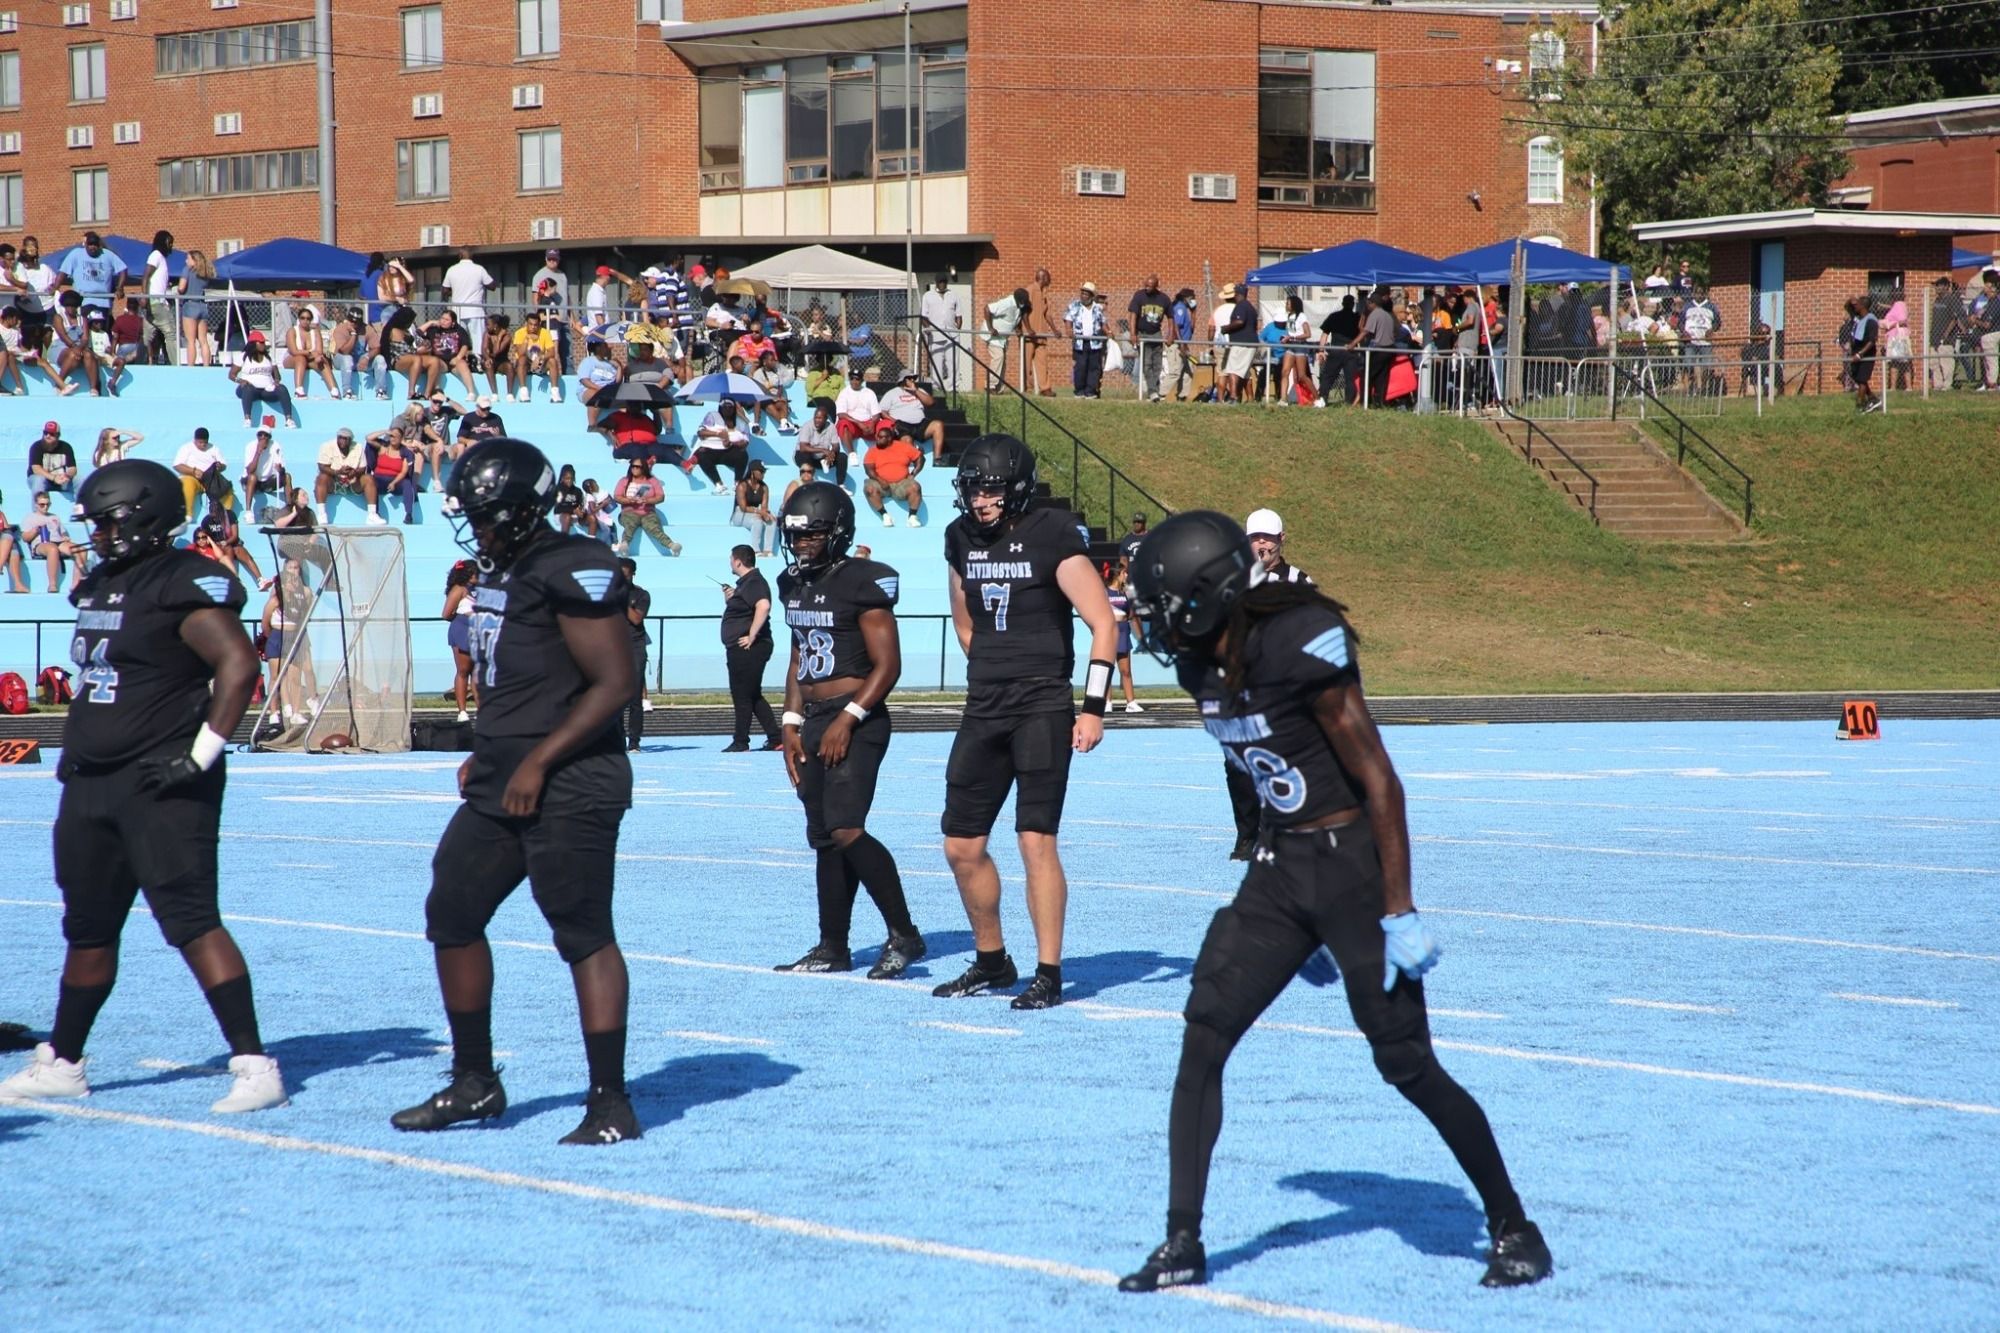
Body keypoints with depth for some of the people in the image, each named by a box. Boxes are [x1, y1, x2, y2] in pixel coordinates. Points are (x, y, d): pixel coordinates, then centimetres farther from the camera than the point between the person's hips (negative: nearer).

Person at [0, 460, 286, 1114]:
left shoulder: (184, 585, -14)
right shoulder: (101, 586, 15)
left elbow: (239, 665, -20)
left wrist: (201, 753, -21)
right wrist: (76, 751, 20)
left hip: (163, 787, -9)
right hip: (92, 784, 9)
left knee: (191, 920, -14)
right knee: (88, 929, 17)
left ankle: (254, 1066, -13)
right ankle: (61, 1062, 29)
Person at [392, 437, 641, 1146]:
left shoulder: (574, 571, -15)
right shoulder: (500, 571, 14)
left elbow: (614, 683, -18)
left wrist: (539, 762, -19)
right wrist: (486, 754, 17)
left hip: (569, 788, -10)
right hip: (501, 786, 10)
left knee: (584, 934, -6)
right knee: (451, 914, 12)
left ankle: (610, 1102, -1)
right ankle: (474, 1080, 23)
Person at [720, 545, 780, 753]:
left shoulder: (754, 583, -15)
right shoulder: (744, 583, 17)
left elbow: (763, 605, -32)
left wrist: (751, 636, -29)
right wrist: (729, 600, 9)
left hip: (748, 649, -11)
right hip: (739, 649, 11)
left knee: (742, 696, -4)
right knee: (753, 696, 13)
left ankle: (740, 742, 2)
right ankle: (775, 738, 13)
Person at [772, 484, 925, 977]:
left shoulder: (862, 584, -12)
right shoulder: (795, 585, 13)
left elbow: (887, 664, -13)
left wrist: (847, 719, -18)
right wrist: (792, 724, 12)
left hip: (856, 723, -8)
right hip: (814, 721, 8)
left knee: (846, 830, -18)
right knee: (824, 838, 10)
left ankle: (904, 935, -9)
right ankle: (833, 947, 16)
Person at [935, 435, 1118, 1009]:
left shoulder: (1051, 536, -9)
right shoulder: (961, 539, 9)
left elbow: (1103, 623, -9)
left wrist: (1093, 707, -14)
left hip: (1043, 709, -6)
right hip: (983, 711, 6)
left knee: (1037, 840, -11)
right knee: (962, 845, 7)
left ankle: (1048, 973, -3)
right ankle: (991, 962, 23)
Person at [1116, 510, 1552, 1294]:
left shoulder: (1300, 647, -22)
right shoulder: (1202, 664, 1)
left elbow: (1377, 781, -18)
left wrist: (1398, 912, -19)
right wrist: (1304, 922, 19)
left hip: (1353, 861, -7)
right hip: (1281, 867, 7)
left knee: (1407, 1065, -2)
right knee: (1202, 1037, -2)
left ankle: (1514, 1230, 15)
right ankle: (1182, 1244, 4)